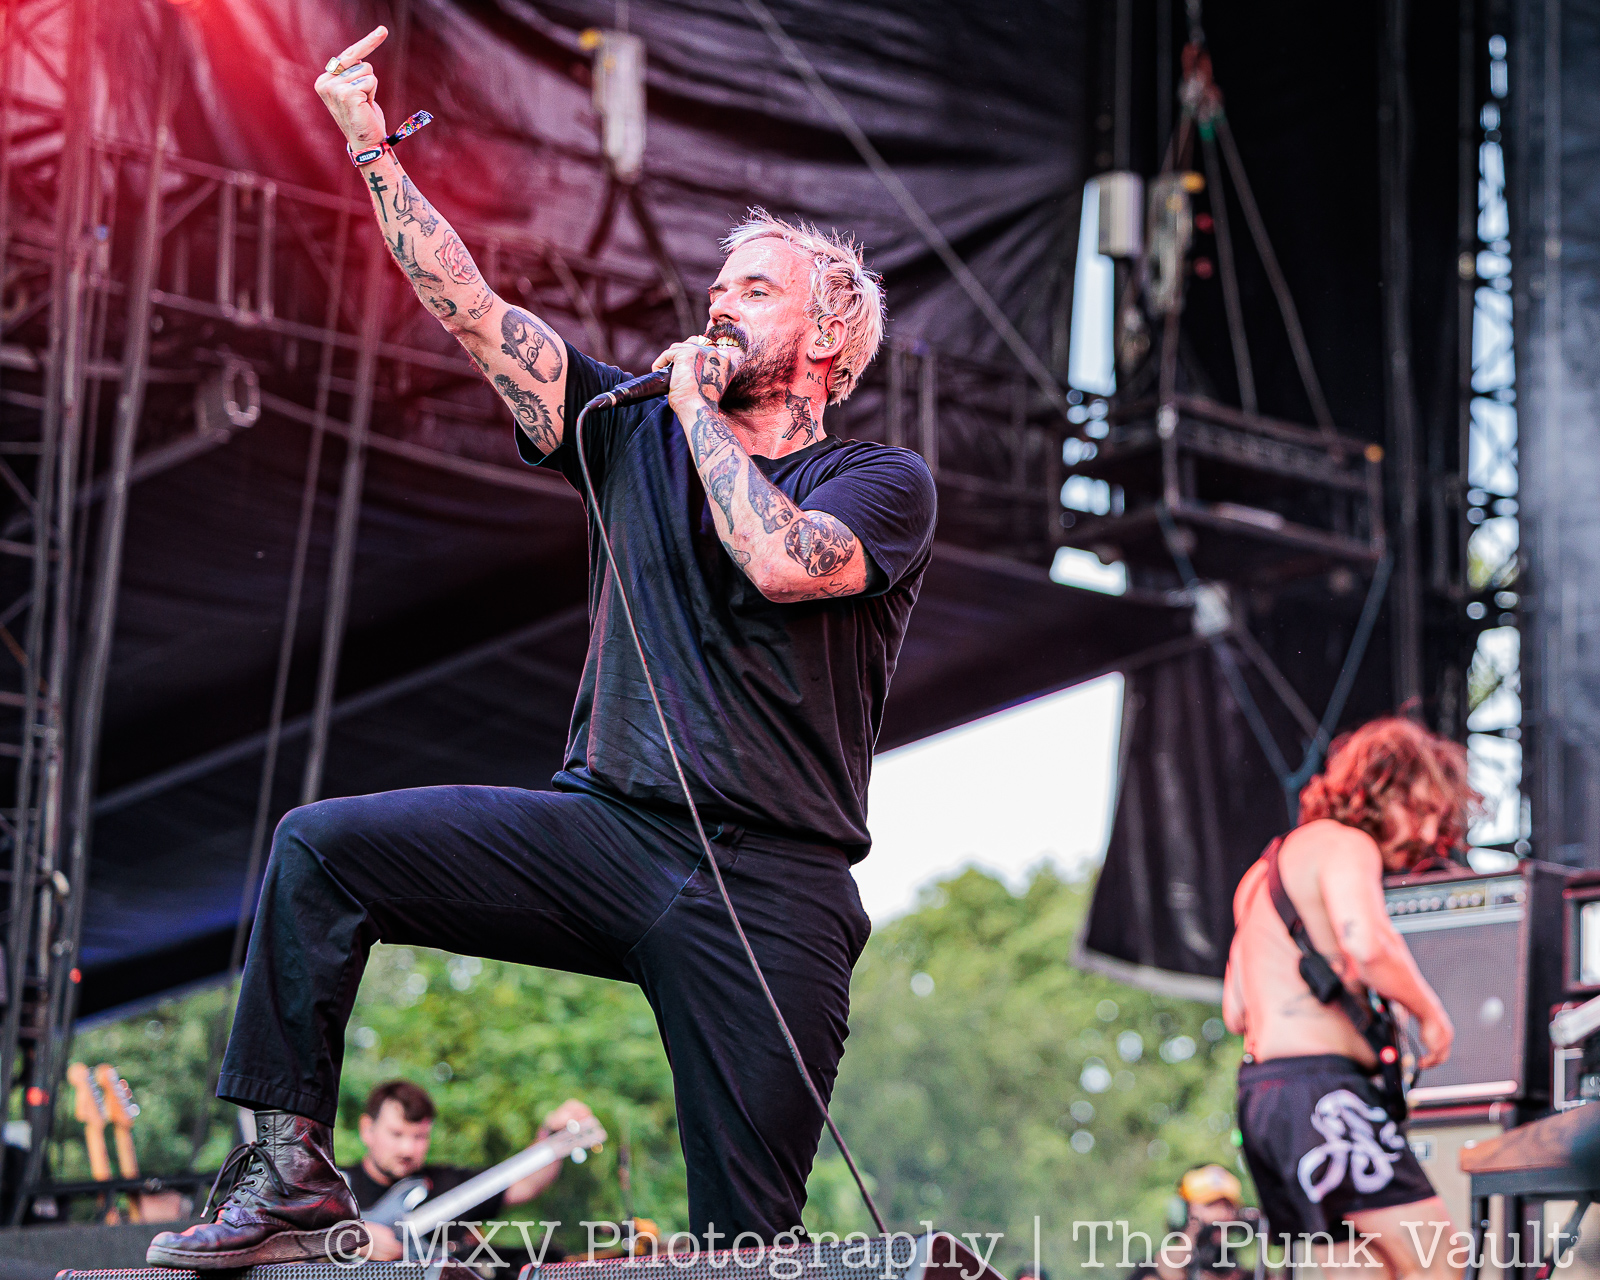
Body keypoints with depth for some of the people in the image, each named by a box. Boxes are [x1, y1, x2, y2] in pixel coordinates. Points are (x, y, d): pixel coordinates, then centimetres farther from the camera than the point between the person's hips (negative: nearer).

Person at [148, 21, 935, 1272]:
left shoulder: (886, 481, 2)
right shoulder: (640, 437, 14)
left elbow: (785, 560, -20)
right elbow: (473, 312, 6)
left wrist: (699, 410, -6)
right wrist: (372, 148, -1)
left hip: (768, 888, -4)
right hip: (604, 829, 4)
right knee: (322, 847, -12)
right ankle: (294, 1176, -10)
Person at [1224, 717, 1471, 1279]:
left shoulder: (1264, 871, 27)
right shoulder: (1344, 844, -3)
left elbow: (1235, 1013, 25)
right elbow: (1365, 943, -24)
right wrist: (1428, 1010, -9)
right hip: (1319, 1090, -10)